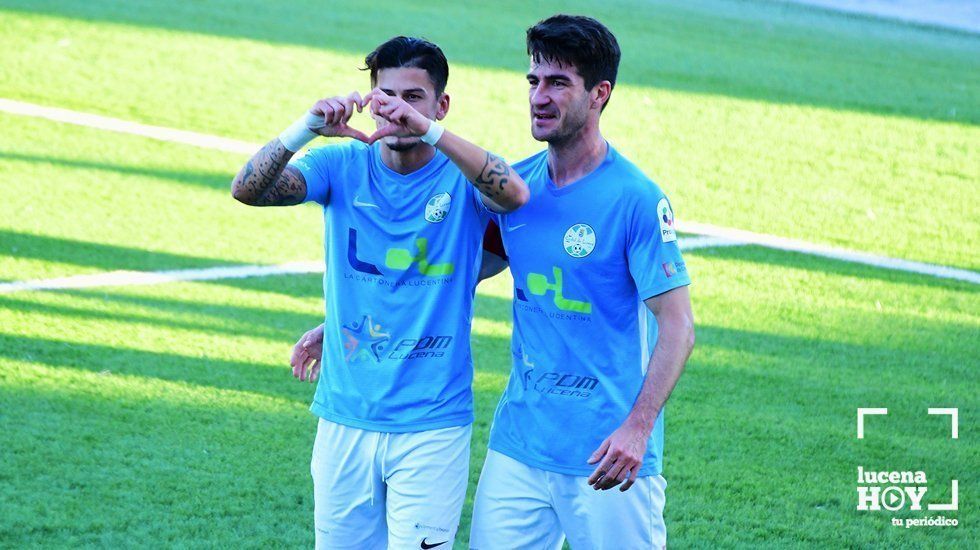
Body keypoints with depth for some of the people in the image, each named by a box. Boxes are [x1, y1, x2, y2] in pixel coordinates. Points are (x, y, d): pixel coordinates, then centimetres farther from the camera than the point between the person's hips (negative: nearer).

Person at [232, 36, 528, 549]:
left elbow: (515, 193, -28)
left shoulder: (462, 175, -5)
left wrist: (429, 131, -42)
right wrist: (306, 127, -32)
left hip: (432, 426, -2)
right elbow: (247, 189, -13)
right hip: (344, 420, 3)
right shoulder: (343, 165, 1)